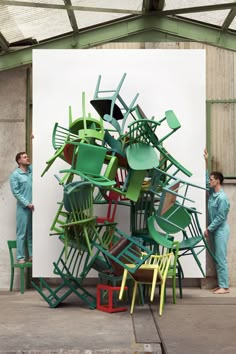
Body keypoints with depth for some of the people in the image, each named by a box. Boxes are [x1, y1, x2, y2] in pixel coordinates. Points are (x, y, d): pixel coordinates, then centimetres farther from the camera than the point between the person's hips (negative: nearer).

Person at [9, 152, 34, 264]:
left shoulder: (32, 170, 9)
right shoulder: (15, 175, -3)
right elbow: (16, 192, -8)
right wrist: (27, 204, -13)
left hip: (34, 207, 5)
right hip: (23, 208, -5)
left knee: (32, 233, 10)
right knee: (22, 233, -2)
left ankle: (32, 255, 17)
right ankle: (20, 257, 2)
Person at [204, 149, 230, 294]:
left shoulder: (222, 198, -20)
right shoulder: (213, 192, 7)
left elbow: (220, 218, -20)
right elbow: (206, 178, 20)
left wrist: (209, 229, -15)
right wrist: (206, 162, 17)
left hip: (221, 230, -9)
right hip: (215, 230, 9)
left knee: (221, 259, -7)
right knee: (217, 259, 11)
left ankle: (225, 287, -2)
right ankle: (221, 284, 16)